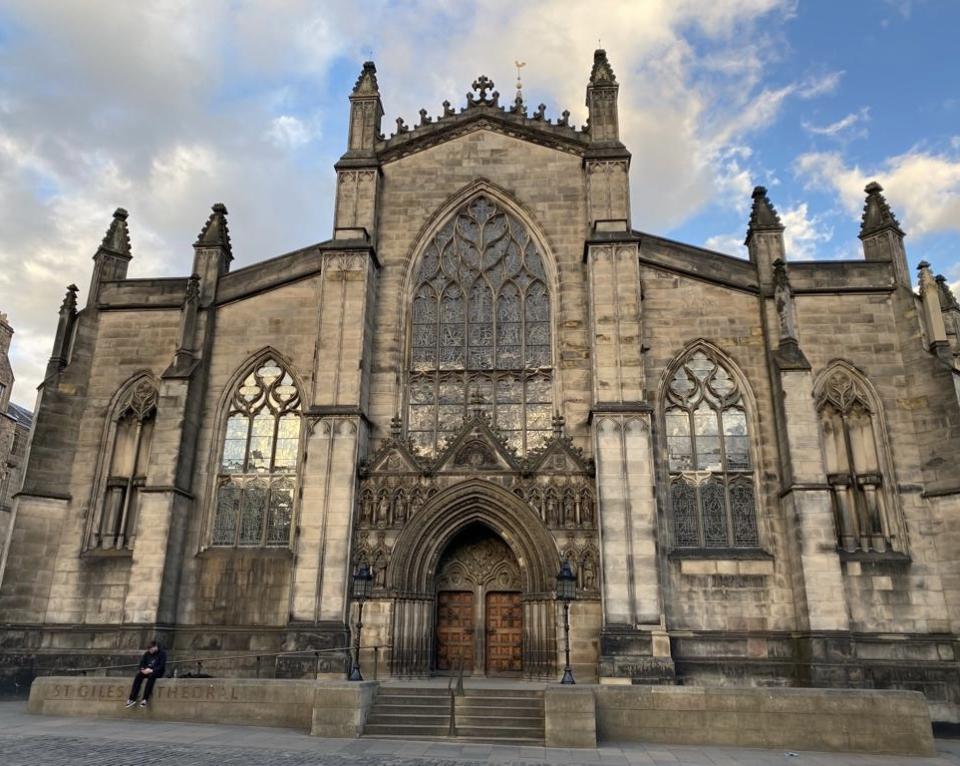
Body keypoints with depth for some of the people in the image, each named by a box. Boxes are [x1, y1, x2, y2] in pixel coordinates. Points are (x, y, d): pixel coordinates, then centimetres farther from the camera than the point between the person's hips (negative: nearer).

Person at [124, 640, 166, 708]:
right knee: (139, 675, -25)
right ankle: (132, 698, -31)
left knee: (151, 675, -37)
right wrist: (143, 669, -13)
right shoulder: (147, 653, 9)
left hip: (158, 672, -5)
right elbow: (142, 663, 8)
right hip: (147, 671, 5)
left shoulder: (162, 653, -7)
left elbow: (162, 666, -15)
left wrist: (152, 670, -26)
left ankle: (145, 699, -42)